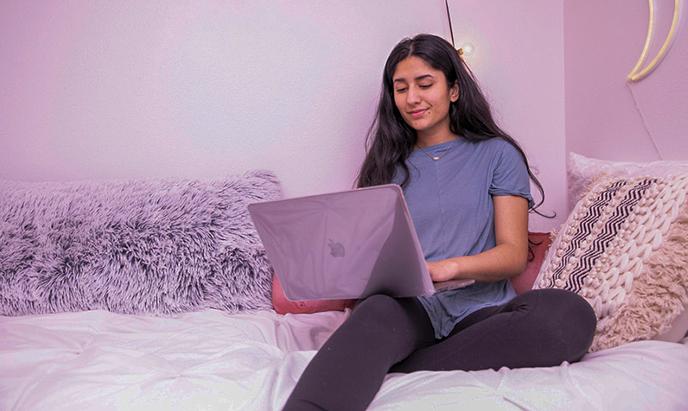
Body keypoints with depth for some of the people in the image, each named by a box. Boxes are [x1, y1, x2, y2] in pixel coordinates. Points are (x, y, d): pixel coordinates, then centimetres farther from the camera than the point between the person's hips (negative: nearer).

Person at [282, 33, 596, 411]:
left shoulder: (497, 154, 14)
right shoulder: (386, 165, 21)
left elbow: (514, 254, 3)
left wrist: (449, 267, -18)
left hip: (480, 311, 0)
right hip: (409, 308, 1)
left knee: (572, 315, -32)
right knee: (377, 312, -36)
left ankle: (397, 367, -32)